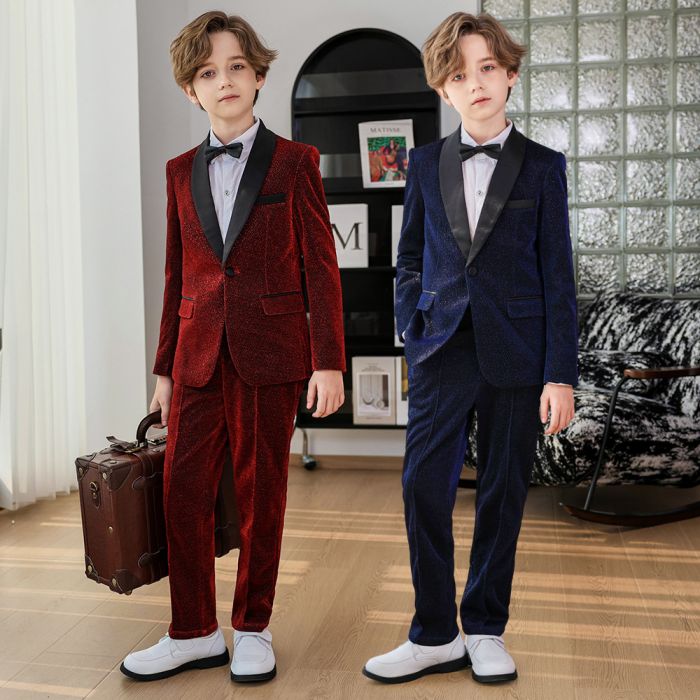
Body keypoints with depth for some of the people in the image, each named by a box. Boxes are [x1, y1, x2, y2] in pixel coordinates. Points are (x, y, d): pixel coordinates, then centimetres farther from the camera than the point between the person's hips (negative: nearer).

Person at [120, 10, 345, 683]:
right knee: (182, 490, 3)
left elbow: (321, 268, -2)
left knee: (260, 492, 6)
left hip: (270, 352, -3)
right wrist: (165, 368, 13)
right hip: (199, 353, 4)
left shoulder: (294, 162, 1)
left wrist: (328, 362, -9)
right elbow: (176, 276, 14)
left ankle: (252, 629, 23)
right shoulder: (181, 171, 13)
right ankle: (193, 633, 20)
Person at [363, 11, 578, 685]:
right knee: (423, 487, -3)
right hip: (442, 351, 2)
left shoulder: (543, 167, 3)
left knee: (501, 496, 7)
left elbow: (558, 275, 0)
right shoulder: (426, 164, 9)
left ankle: (485, 630, 24)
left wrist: (560, 375, -5)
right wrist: (414, 331, 0)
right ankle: (435, 635, 13)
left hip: (516, 355, -1)